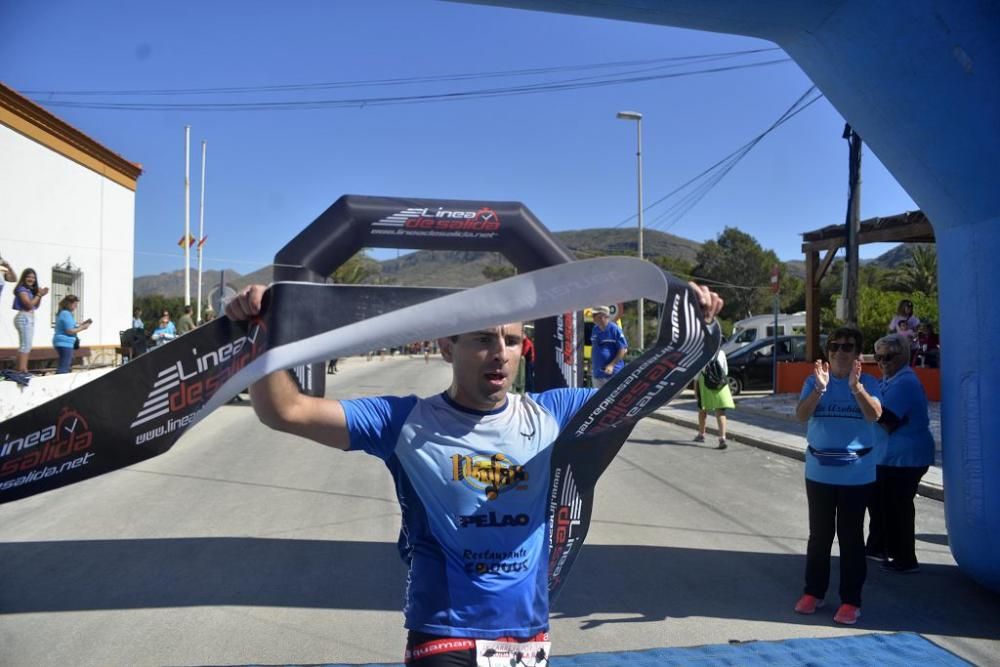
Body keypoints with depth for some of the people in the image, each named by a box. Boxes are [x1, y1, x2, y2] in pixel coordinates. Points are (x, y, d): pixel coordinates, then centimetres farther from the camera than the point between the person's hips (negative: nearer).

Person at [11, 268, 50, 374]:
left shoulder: (31, 290, 18)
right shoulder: (22, 289, -8)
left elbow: (36, 306, 18)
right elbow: (29, 304, -17)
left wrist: (40, 296, 6)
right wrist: (39, 294, -8)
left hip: (29, 319, 10)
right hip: (24, 318, -10)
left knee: (27, 346, 10)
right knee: (25, 346, -13)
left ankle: (18, 369, 12)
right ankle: (22, 370, -15)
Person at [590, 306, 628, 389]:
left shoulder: (614, 329, -13)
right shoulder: (595, 329, 8)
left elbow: (623, 350, -12)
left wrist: (612, 365, -18)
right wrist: (591, 364, 16)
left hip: (612, 373, -7)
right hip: (596, 373, 7)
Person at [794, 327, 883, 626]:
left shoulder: (868, 382, -4)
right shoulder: (815, 381, -1)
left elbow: (874, 415, -20)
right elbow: (801, 415, -13)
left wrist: (856, 387, -35)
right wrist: (819, 388, -28)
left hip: (857, 474, -1)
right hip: (819, 472, 2)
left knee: (851, 537, 6)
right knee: (819, 534, 12)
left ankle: (851, 600, 16)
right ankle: (813, 592, 25)